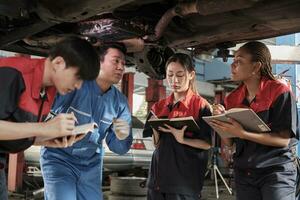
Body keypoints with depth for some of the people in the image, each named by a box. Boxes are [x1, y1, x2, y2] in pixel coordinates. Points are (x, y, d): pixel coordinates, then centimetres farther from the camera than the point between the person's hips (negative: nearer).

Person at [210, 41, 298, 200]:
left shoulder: (280, 91, -12)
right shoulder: (232, 98, 5)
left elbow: (283, 139, -17)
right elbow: (229, 142, 7)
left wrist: (242, 133, -25)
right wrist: (220, 121, -11)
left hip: (276, 171, -5)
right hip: (243, 173, 5)